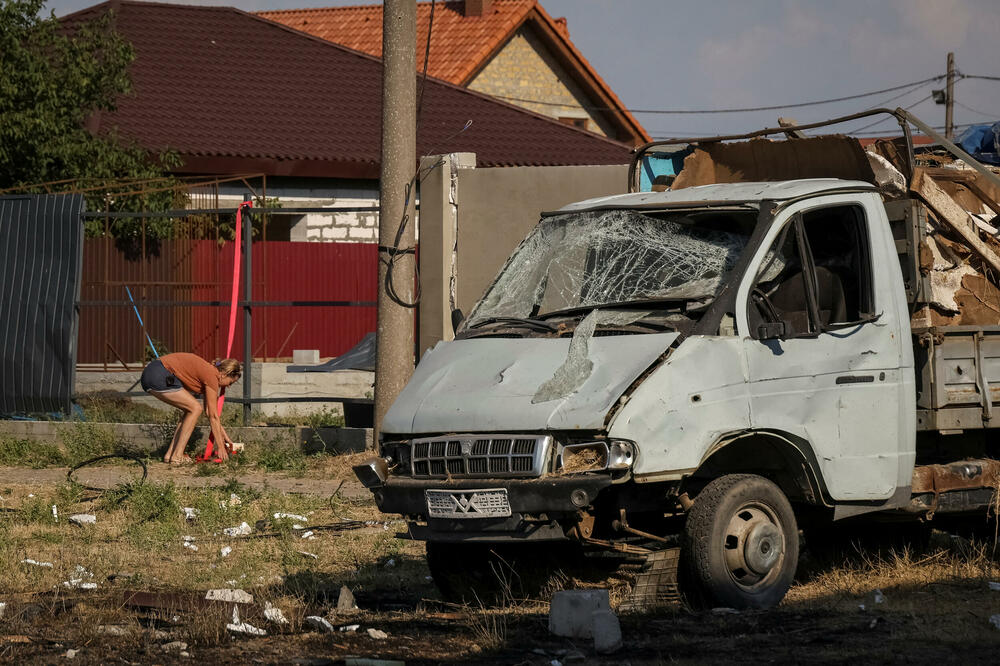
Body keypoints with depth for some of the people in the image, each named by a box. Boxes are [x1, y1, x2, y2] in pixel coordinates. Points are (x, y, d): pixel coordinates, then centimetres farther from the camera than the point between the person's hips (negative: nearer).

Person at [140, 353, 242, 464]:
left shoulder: (209, 371, 18)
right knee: (195, 409, -6)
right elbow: (213, 416, -6)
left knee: (191, 410, 13)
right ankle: (177, 456, -6)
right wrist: (220, 446, 0)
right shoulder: (212, 376, -9)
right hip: (158, 377, -10)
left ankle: (170, 454, 11)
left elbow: (210, 411, 27)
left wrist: (224, 436, 30)